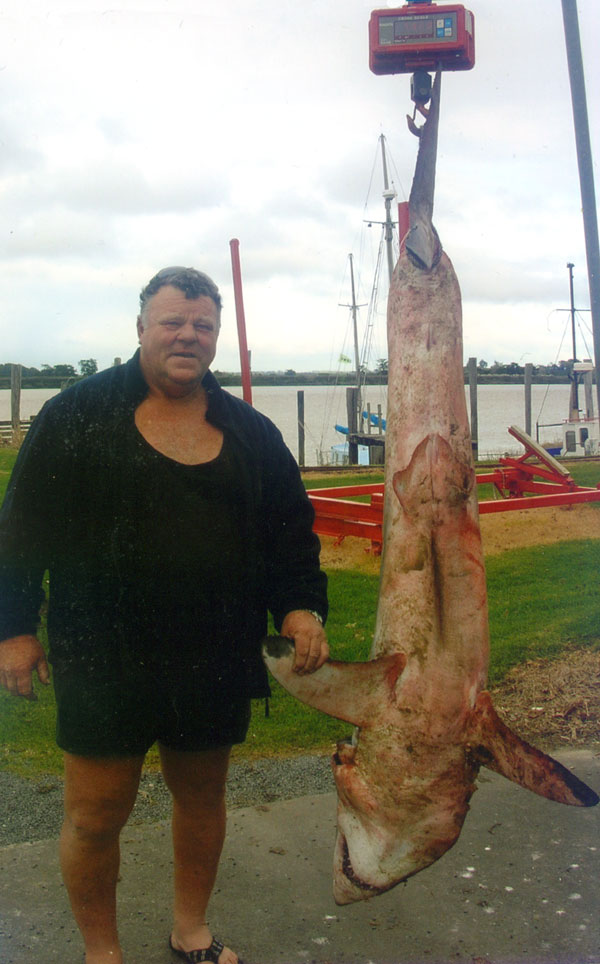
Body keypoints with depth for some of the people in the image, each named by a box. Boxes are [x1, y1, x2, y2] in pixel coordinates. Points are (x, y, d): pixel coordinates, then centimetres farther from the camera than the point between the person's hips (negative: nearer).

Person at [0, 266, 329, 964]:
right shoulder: (79, 412, -3)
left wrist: (301, 606, -5)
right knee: (94, 819, 7)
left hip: (217, 663, 3)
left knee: (202, 797, 18)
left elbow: (292, 528, 9)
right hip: (102, 661, -3)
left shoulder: (250, 431, 6)